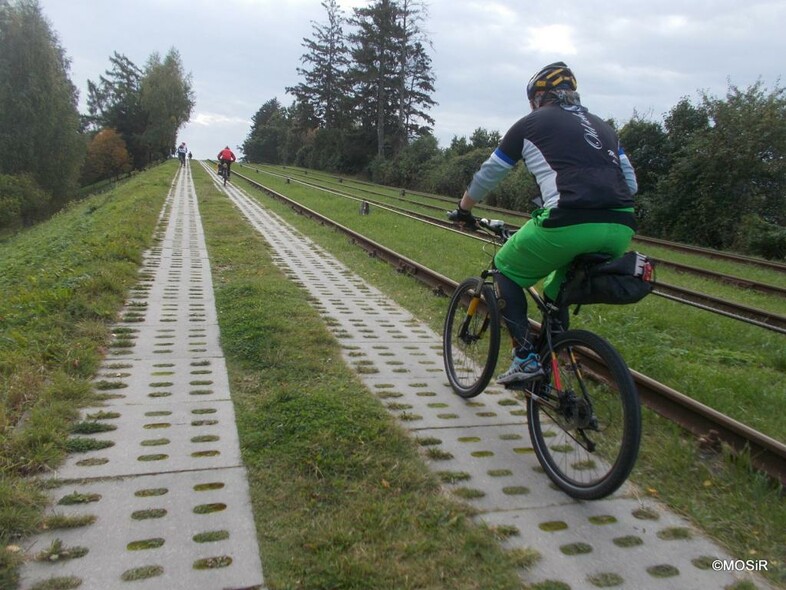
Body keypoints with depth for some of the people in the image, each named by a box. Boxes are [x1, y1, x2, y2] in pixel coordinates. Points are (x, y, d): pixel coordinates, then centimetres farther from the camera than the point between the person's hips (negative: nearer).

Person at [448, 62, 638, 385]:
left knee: (506, 270, 18)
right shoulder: (601, 125, 28)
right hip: (621, 230, 6)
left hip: (569, 224, -6)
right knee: (557, 292, 28)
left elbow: (487, 175, 21)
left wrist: (463, 209, 37)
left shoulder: (531, 123, 14)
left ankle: (525, 357, 7)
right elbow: (630, 183, 27)